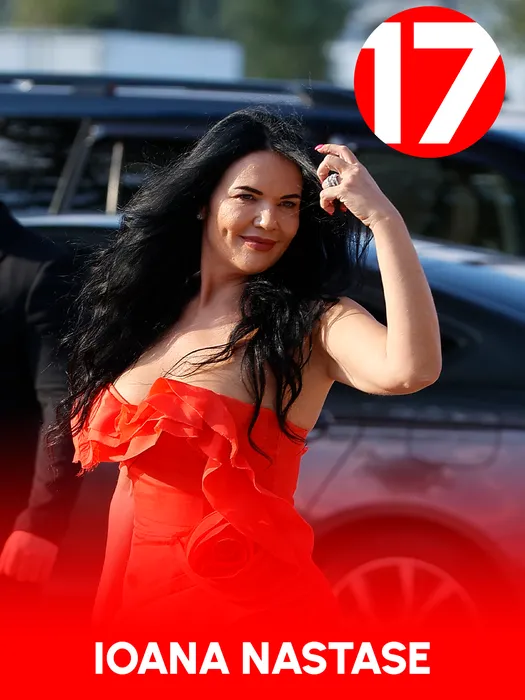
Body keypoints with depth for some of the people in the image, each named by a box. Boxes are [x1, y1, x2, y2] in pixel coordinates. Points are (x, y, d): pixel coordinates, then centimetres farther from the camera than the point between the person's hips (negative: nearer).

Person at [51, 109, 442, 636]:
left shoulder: (312, 326, -10)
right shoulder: (144, 308, 6)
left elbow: (411, 370, -32)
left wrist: (382, 218, -29)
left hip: (244, 604, -5)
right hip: (124, 598, 5)